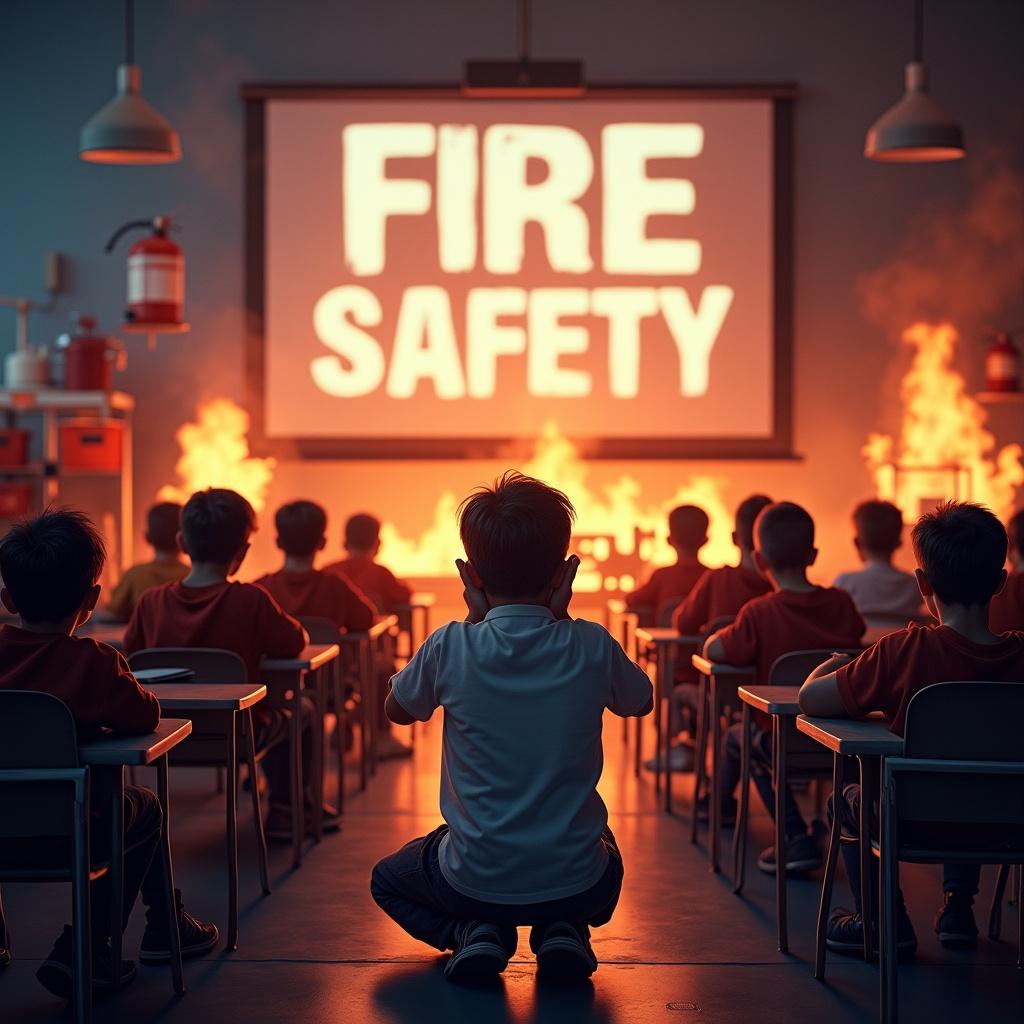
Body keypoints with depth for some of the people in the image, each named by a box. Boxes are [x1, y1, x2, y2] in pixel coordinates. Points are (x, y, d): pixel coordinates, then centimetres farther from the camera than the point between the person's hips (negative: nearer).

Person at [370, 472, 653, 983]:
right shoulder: (592, 647, -12)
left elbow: (397, 710, 8)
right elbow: (642, 701, 12)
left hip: (475, 882, -1)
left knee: (388, 879, 32)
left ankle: (472, 932, 4)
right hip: (575, 885, 1)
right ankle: (563, 932, 9)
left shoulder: (450, 648, -15)